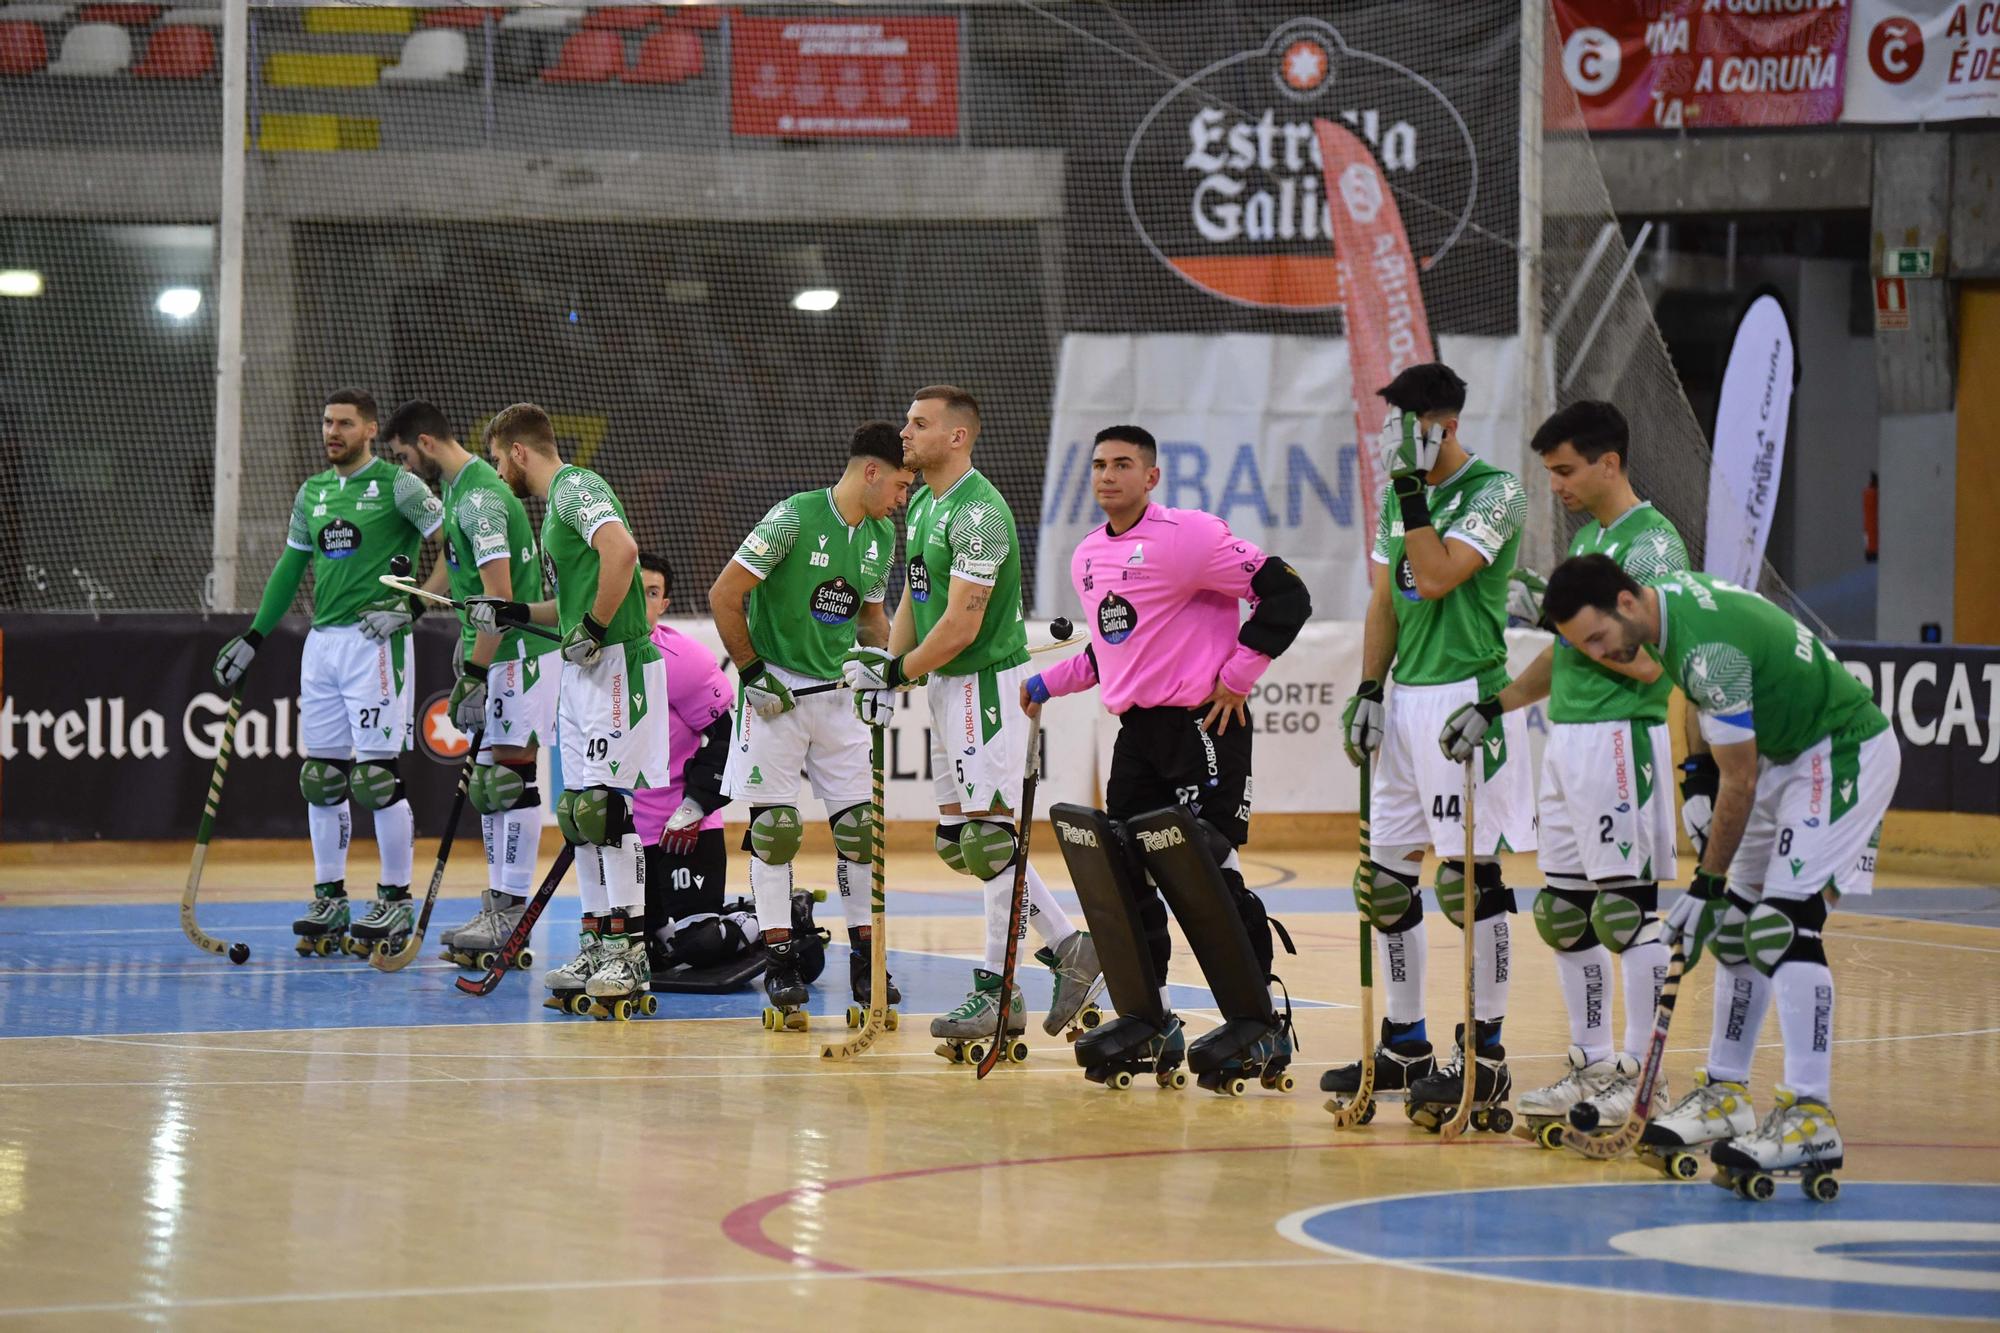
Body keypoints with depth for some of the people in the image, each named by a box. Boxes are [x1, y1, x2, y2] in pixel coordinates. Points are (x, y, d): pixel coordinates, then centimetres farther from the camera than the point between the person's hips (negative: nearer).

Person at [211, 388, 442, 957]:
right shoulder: (312, 493, 15)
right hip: (322, 643, 7)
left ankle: (397, 902, 0)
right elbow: (290, 569, 23)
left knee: (377, 776, -8)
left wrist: (411, 606, -16)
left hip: (377, 642, -7)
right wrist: (251, 640, 20)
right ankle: (329, 900, 15)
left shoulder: (397, 484, -5)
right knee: (320, 776, 7)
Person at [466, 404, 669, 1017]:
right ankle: (597, 948, 15)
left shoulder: (576, 487, -10)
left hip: (616, 663, -10)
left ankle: (631, 956, -11)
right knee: (578, 812, 10)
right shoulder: (557, 500, 21)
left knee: (605, 806, -12)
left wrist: (595, 625, -21)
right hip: (582, 672, 10)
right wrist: (516, 614, 23)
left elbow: (621, 551, -29)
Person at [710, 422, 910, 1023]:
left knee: (860, 823, 2)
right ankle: (780, 964, 3)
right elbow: (724, 596, -15)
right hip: (776, 691, -6)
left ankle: (865, 957, 11)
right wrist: (753, 673, -13)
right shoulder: (795, 517, -16)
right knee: (775, 827, -4)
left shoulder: (882, 535, 6)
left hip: (839, 693, 6)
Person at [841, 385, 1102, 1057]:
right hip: (946, 685, 10)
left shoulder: (979, 513, -19)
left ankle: (997, 988, 0)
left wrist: (899, 671, -12)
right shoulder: (921, 504, 13)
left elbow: (961, 624, -21)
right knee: (957, 840, 11)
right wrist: (886, 662, 5)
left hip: (988, 684, -10)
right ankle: (1067, 945, 18)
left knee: (987, 836, -8)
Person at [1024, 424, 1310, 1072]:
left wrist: (1237, 675, -14)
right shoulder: (1088, 557, 13)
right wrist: (1048, 683, 21)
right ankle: (1147, 1013, 17)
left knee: (1211, 874, -8)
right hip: (1138, 729, 8)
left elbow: (1286, 594, -15)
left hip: (1203, 726, -8)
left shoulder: (1188, 536, -13)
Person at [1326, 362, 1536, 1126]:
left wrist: (1413, 490, -16)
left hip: (1467, 701, -8)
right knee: (1385, 876, 9)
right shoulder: (1400, 496, 16)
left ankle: (1484, 1055, -4)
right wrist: (1368, 691, 13)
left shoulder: (1494, 492, -8)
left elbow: (1437, 577, -19)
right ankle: (1405, 1046, 19)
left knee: (1467, 873, -8)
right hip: (1407, 699, 8)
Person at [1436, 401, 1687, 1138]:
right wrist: (1493, 706, 17)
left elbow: (1647, 662, -19)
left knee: (1629, 908, -7)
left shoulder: (1650, 540, -11)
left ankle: (1642, 1072, -4)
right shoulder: (1585, 537, 17)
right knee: (1561, 908, 11)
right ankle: (1592, 1063, 19)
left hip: (1622, 739, -10)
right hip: (1566, 739, 10)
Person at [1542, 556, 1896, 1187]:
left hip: (1843, 755, -10)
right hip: (1785, 753, 10)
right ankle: (1724, 1096, 19)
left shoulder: (1710, 649, -30)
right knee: (1736, 925, 10)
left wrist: (1706, 886, -15)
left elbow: (1740, 783, -22)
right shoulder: (1667, 595, -2)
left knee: (1785, 922, -20)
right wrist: (1695, 774, 10)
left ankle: (1811, 1120, -24)